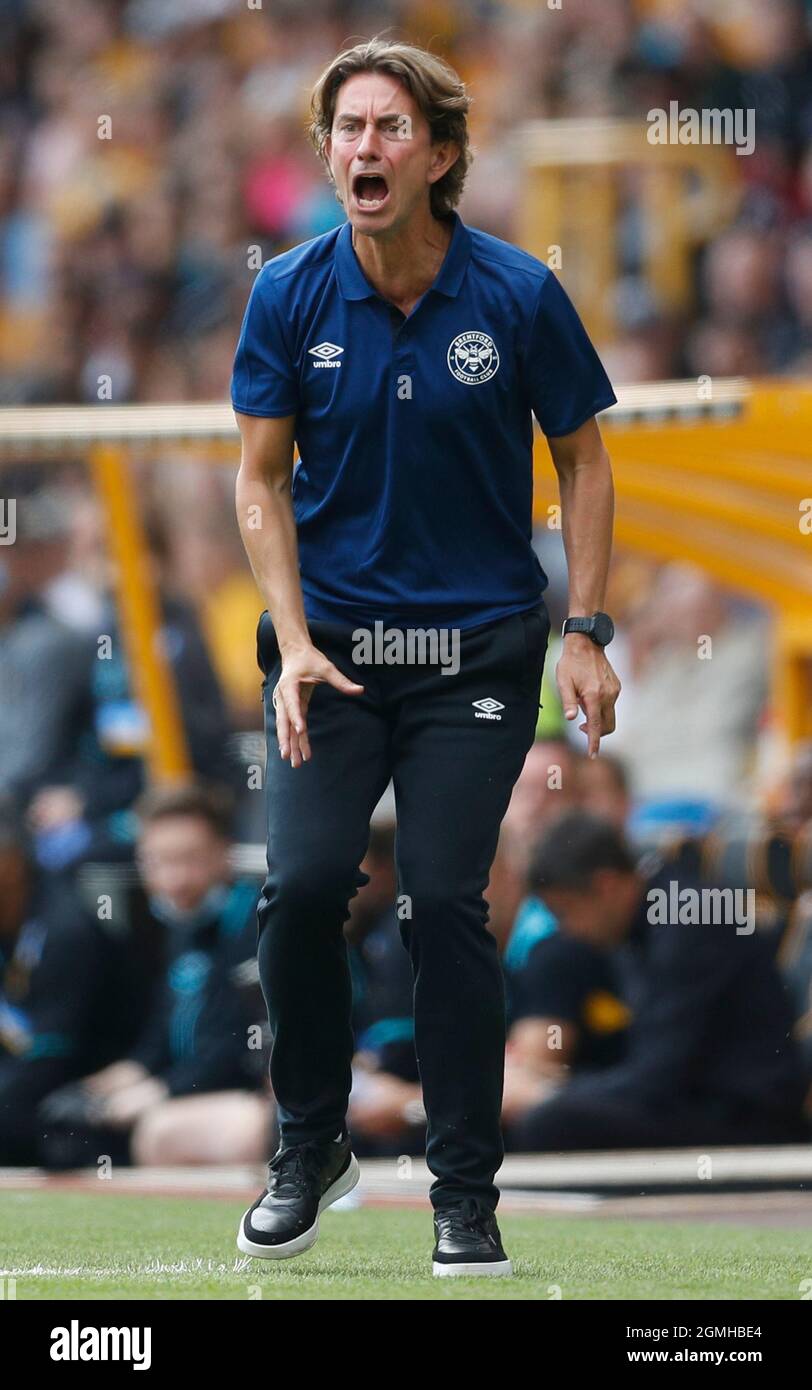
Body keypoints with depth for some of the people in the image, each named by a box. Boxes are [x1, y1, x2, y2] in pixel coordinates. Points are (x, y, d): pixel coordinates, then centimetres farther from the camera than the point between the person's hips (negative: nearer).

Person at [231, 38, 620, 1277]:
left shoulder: (517, 294, -10)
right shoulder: (291, 295, -6)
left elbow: (582, 459, 1)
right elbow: (263, 480, 0)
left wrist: (586, 634, -6)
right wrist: (294, 645, -11)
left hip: (478, 646, -1)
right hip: (334, 639, 1)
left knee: (446, 899, -8)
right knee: (303, 884, -12)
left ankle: (465, 1189, 5)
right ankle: (311, 1146, 11)